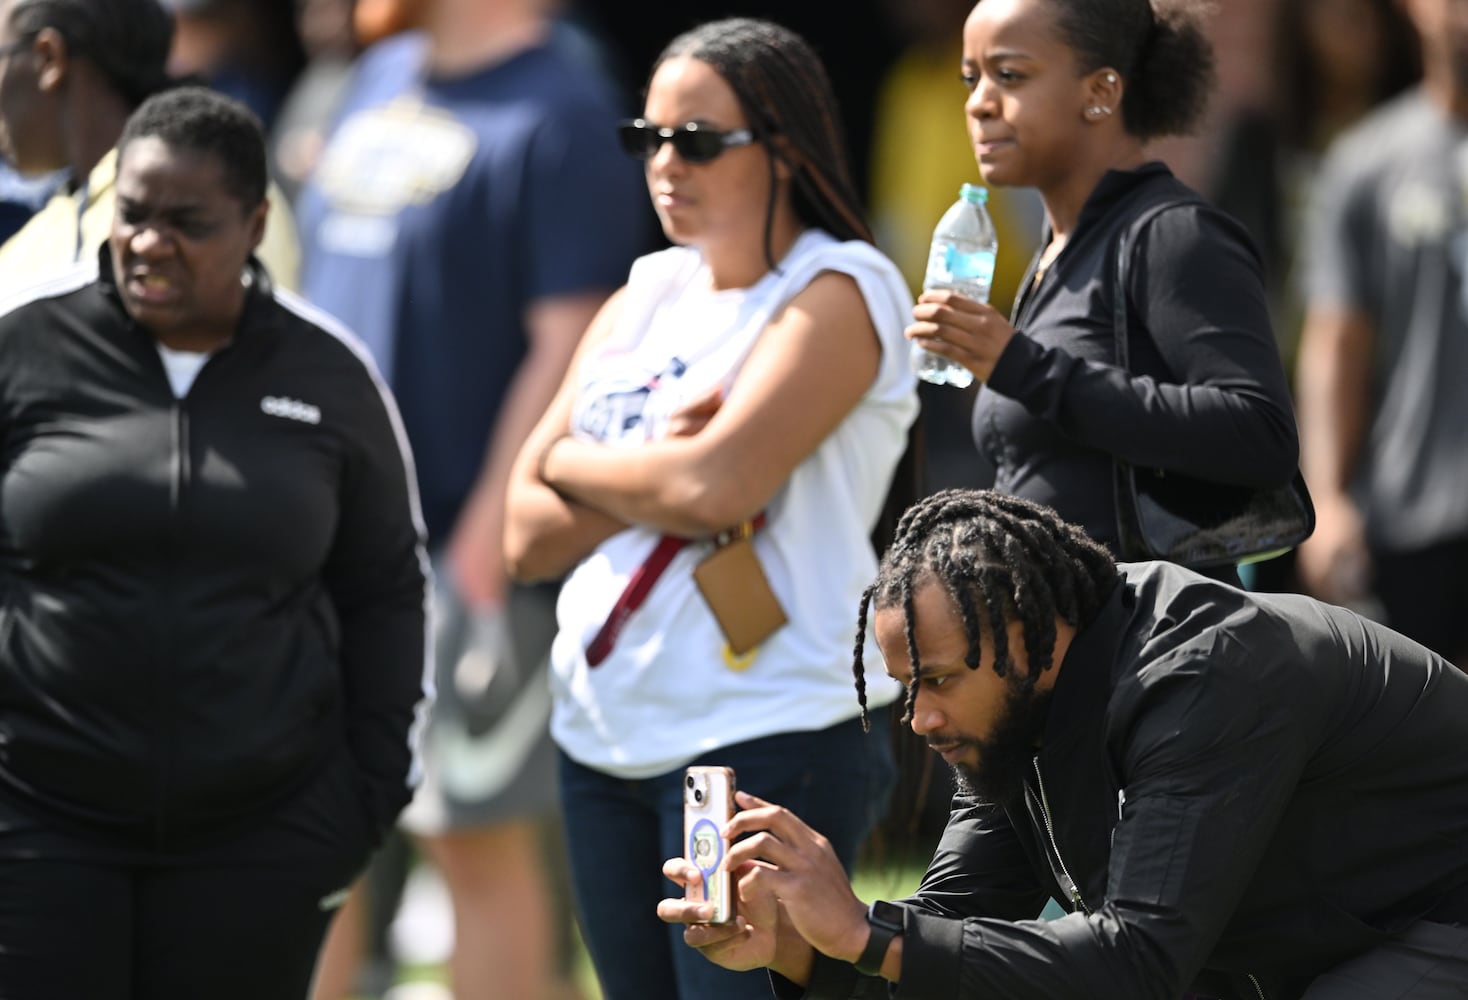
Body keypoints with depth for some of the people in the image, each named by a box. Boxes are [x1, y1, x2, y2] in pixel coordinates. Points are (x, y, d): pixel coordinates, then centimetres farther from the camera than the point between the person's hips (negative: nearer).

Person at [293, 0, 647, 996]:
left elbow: (569, 344, -17)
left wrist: (492, 531, -20)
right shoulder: (379, 82, 14)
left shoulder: (560, 111, -11)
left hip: (461, 545, -8)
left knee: (478, 836, -1)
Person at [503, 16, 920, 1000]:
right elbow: (529, 535, 8)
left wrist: (576, 460, -2)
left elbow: (716, 484, -20)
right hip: (606, 734, 7)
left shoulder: (838, 292, -6)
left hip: (769, 740, -7)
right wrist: (656, 478, -9)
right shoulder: (646, 298, 15)